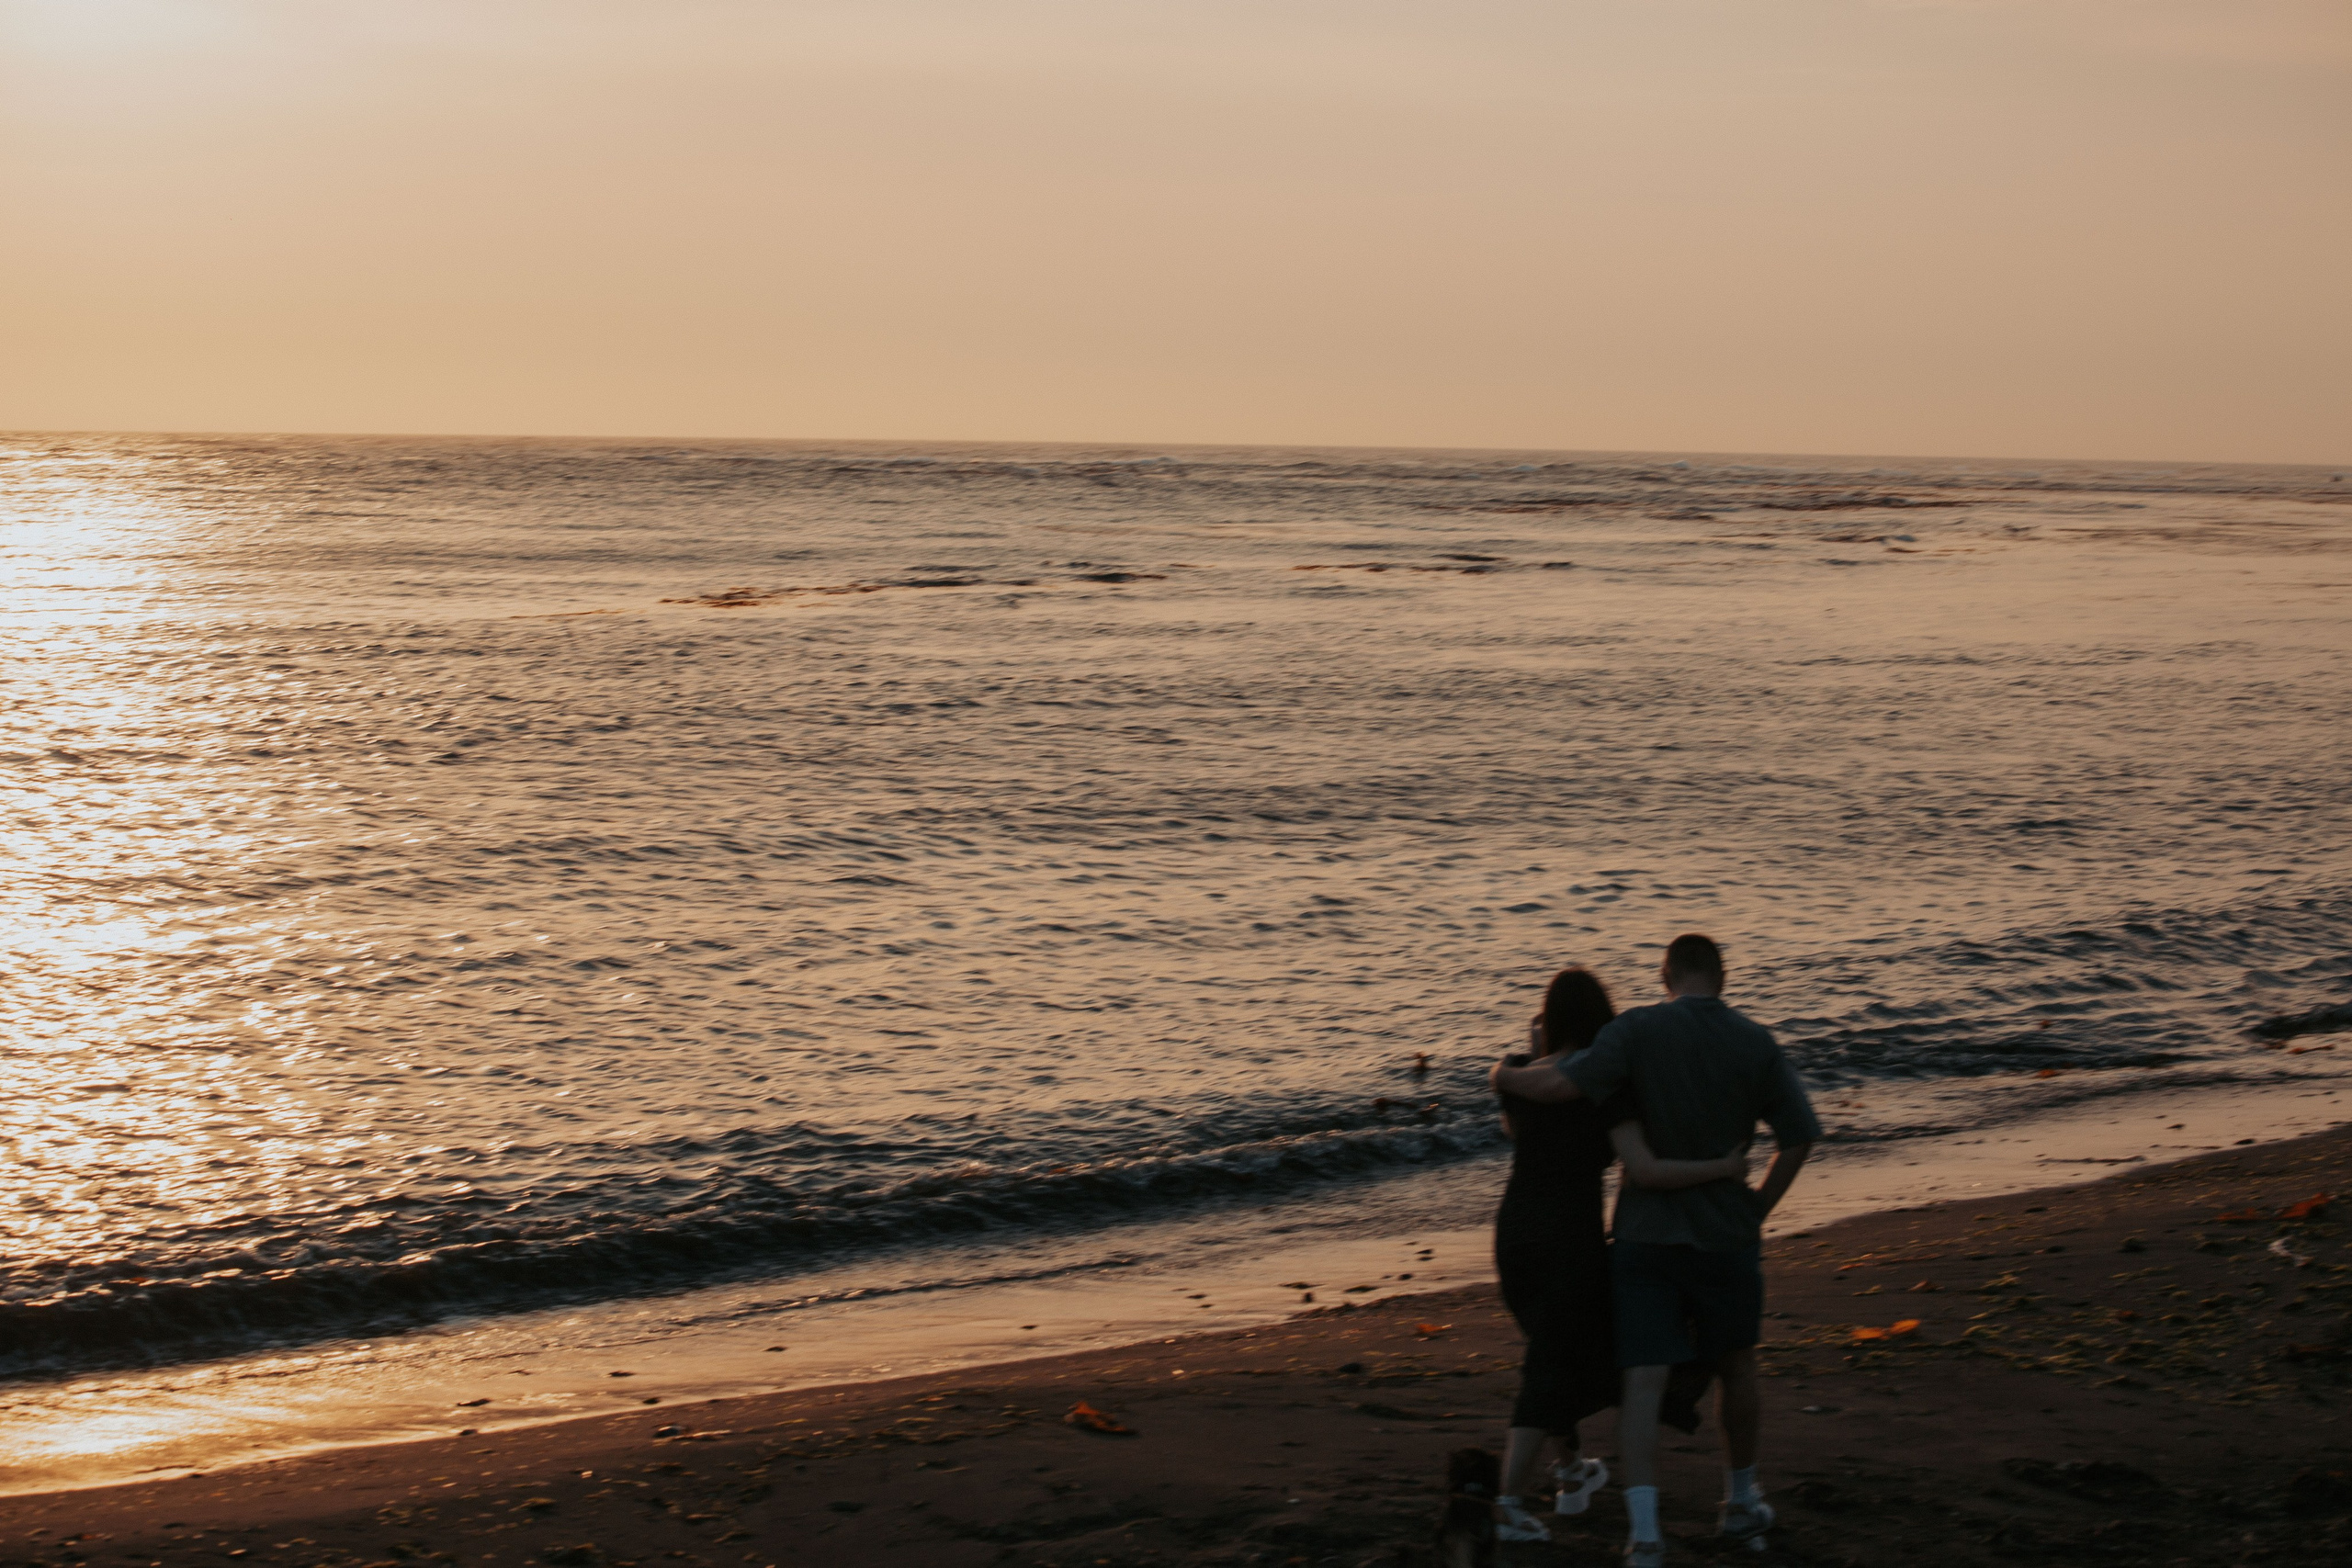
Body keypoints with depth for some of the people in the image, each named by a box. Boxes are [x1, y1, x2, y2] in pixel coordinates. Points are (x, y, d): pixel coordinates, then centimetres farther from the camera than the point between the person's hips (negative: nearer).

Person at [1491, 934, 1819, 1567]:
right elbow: (1800, 1136, -4)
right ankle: (1740, 1502, 37)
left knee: (1643, 1383, -5)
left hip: (1644, 1233, -1)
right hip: (1726, 1236, 1)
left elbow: (1558, 1085, -21)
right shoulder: (1756, 1044, -3)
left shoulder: (1636, 1031, -10)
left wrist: (1506, 1076, 0)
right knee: (1735, 1366, 23)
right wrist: (1758, 1210, 10)